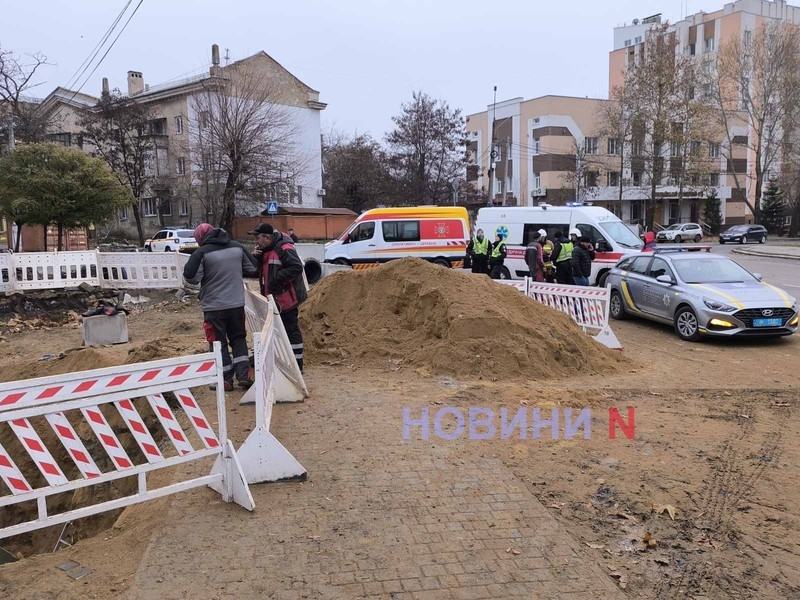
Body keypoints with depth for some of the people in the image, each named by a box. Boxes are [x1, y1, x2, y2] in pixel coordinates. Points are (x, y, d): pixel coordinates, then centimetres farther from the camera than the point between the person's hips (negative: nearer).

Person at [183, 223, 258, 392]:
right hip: (237, 304, 4)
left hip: (213, 307, -4)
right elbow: (253, 269, 12)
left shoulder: (201, 253, -11)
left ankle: (226, 379, 11)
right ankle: (244, 375, 12)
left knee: (218, 342, 8)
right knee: (238, 338, 19)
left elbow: (191, 277, -14)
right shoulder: (237, 248, 3)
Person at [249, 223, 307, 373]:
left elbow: (297, 267, -26)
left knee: (291, 330, -3)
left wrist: (277, 278, -25)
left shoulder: (284, 249, -19)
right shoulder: (265, 250, 12)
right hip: (273, 298, 10)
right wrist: (256, 257, -4)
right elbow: (258, 269, 17)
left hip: (287, 297, -10)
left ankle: (297, 365, 4)